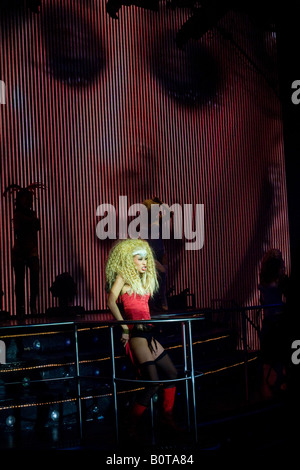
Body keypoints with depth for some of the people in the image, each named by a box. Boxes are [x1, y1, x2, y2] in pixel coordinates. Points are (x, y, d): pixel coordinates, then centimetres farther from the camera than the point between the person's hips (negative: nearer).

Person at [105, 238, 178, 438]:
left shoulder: (143, 279, 20)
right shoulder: (123, 276, -4)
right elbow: (111, 302, -17)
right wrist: (124, 327, -22)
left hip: (148, 333, 9)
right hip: (136, 332, -9)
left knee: (171, 372, 14)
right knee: (153, 382, -12)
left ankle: (168, 416, 27)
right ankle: (133, 426, 0)